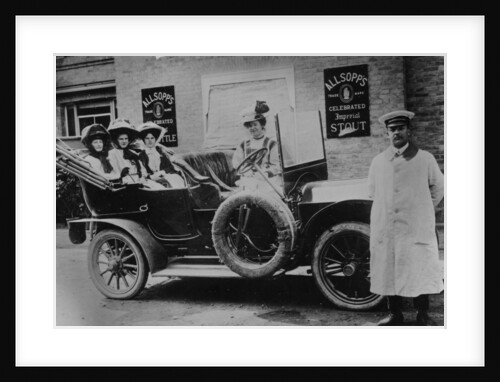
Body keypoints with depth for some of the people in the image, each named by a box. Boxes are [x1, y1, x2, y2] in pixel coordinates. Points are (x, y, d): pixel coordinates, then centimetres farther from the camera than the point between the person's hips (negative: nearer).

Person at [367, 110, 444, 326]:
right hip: (385, 229, 3)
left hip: (417, 228, -2)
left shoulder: (424, 159, 2)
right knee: (389, 271, 6)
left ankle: (422, 315, 14)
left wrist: (421, 210, 10)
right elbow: (372, 192, 20)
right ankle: (394, 314, 19)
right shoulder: (378, 162, 9)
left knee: (420, 270, 0)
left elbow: (438, 188, 11)